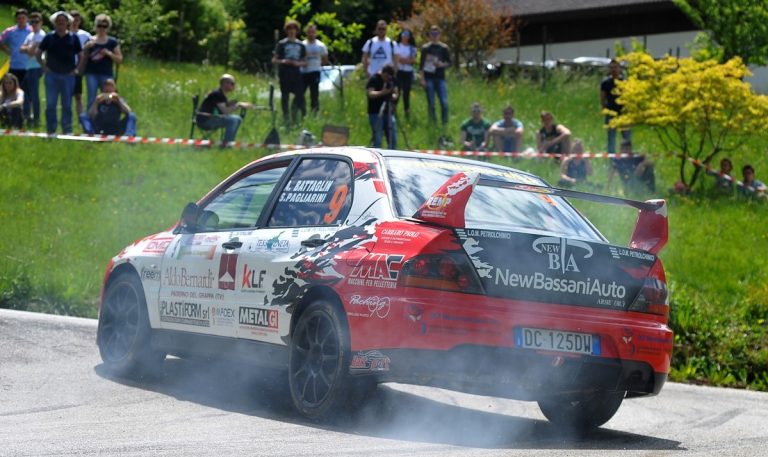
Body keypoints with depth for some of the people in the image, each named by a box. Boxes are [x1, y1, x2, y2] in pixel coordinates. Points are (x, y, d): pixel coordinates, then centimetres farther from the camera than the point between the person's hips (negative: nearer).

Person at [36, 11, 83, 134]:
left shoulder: (73, 38, 5)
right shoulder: (49, 37, 5)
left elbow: (81, 56, 11)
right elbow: (38, 53, 11)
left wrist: (76, 69, 1)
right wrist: (44, 67, 1)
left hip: (68, 75, 0)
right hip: (51, 75, 0)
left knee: (67, 105, 3)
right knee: (50, 104, -2)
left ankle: (67, 131, 10)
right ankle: (51, 130, 5)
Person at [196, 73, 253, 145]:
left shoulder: (221, 95, 13)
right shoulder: (217, 94, -17)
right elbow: (225, 111, -25)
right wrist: (239, 105, -20)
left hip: (211, 119, 10)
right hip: (204, 121, -10)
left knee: (238, 119, 10)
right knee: (232, 119, -24)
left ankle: (230, 142, 11)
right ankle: (225, 144, -21)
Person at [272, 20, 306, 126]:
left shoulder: (300, 45, 14)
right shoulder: (282, 44, 4)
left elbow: (304, 61, 16)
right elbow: (274, 60, 3)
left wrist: (298, 63, -6)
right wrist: (283, 61, -16)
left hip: (296, 72, 3)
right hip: (284, 72, -3)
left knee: (300, 94, -8)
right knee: (285, 95, -1)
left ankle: (294, 113, 10)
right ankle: (286, 117, 5)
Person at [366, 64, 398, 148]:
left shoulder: (392, 80, 10)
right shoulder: (374, 79, -8)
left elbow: (395, 92, 14)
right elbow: (371, 94, -19)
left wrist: (394, 96, -10)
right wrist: (382, 92, -35)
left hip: (388, 112, 6)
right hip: (376, 113, -6)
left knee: (392, 138, 7)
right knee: (377, 139, -9)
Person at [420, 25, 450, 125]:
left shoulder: (444, 48, 6)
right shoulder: (425, 48, 5)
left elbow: (449, 63, 9)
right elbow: (421, 65, 5)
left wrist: (442, 64, -13)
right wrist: (422, 79, -3)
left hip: (440, 78, 0)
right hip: (429, 78, 0)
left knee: (444, 102, -8)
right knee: (431, 103, 2)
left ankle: (445, 123, 3)